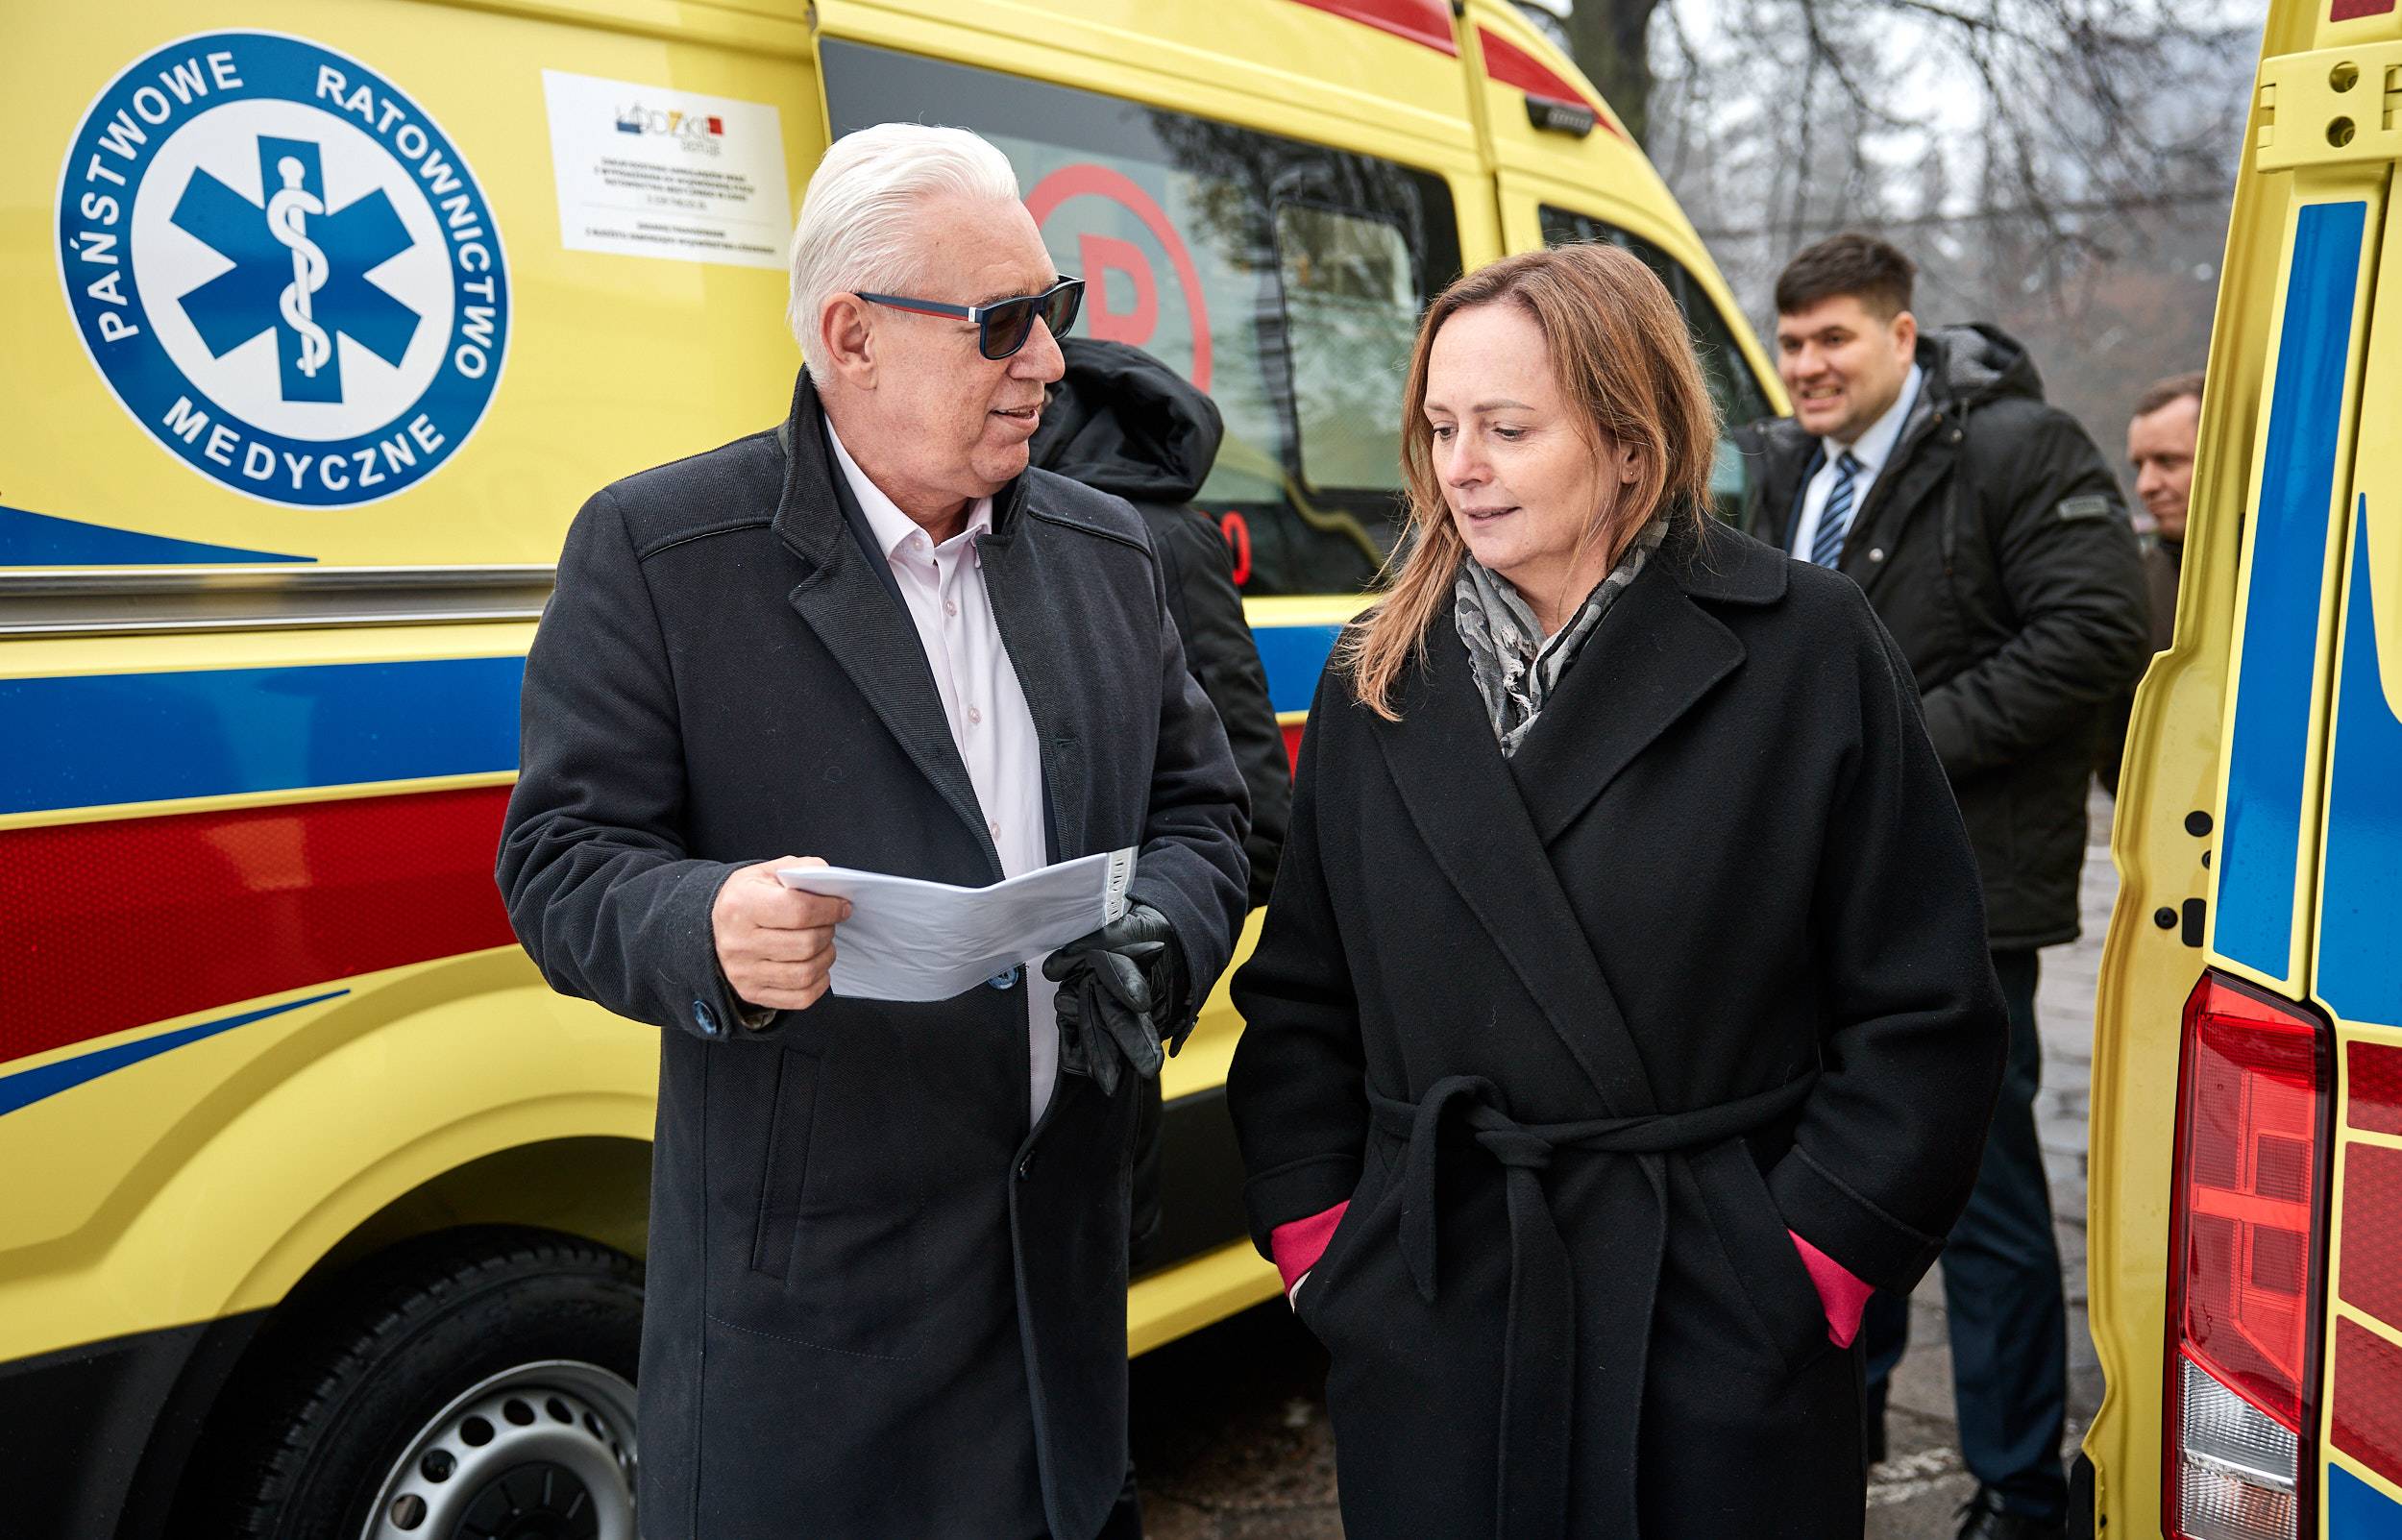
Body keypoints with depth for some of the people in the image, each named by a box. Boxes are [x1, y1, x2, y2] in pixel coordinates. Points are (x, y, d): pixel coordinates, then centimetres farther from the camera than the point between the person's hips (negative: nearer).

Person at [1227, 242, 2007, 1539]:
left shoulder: (1805, 652, -5)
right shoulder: (1377, 682, 5)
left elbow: (1924, 1009, -4)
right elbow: (1298, 1001, 10)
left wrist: (1814, 1260, -7)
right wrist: (1316, 1240, 3)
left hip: (1722, 1335, -2)